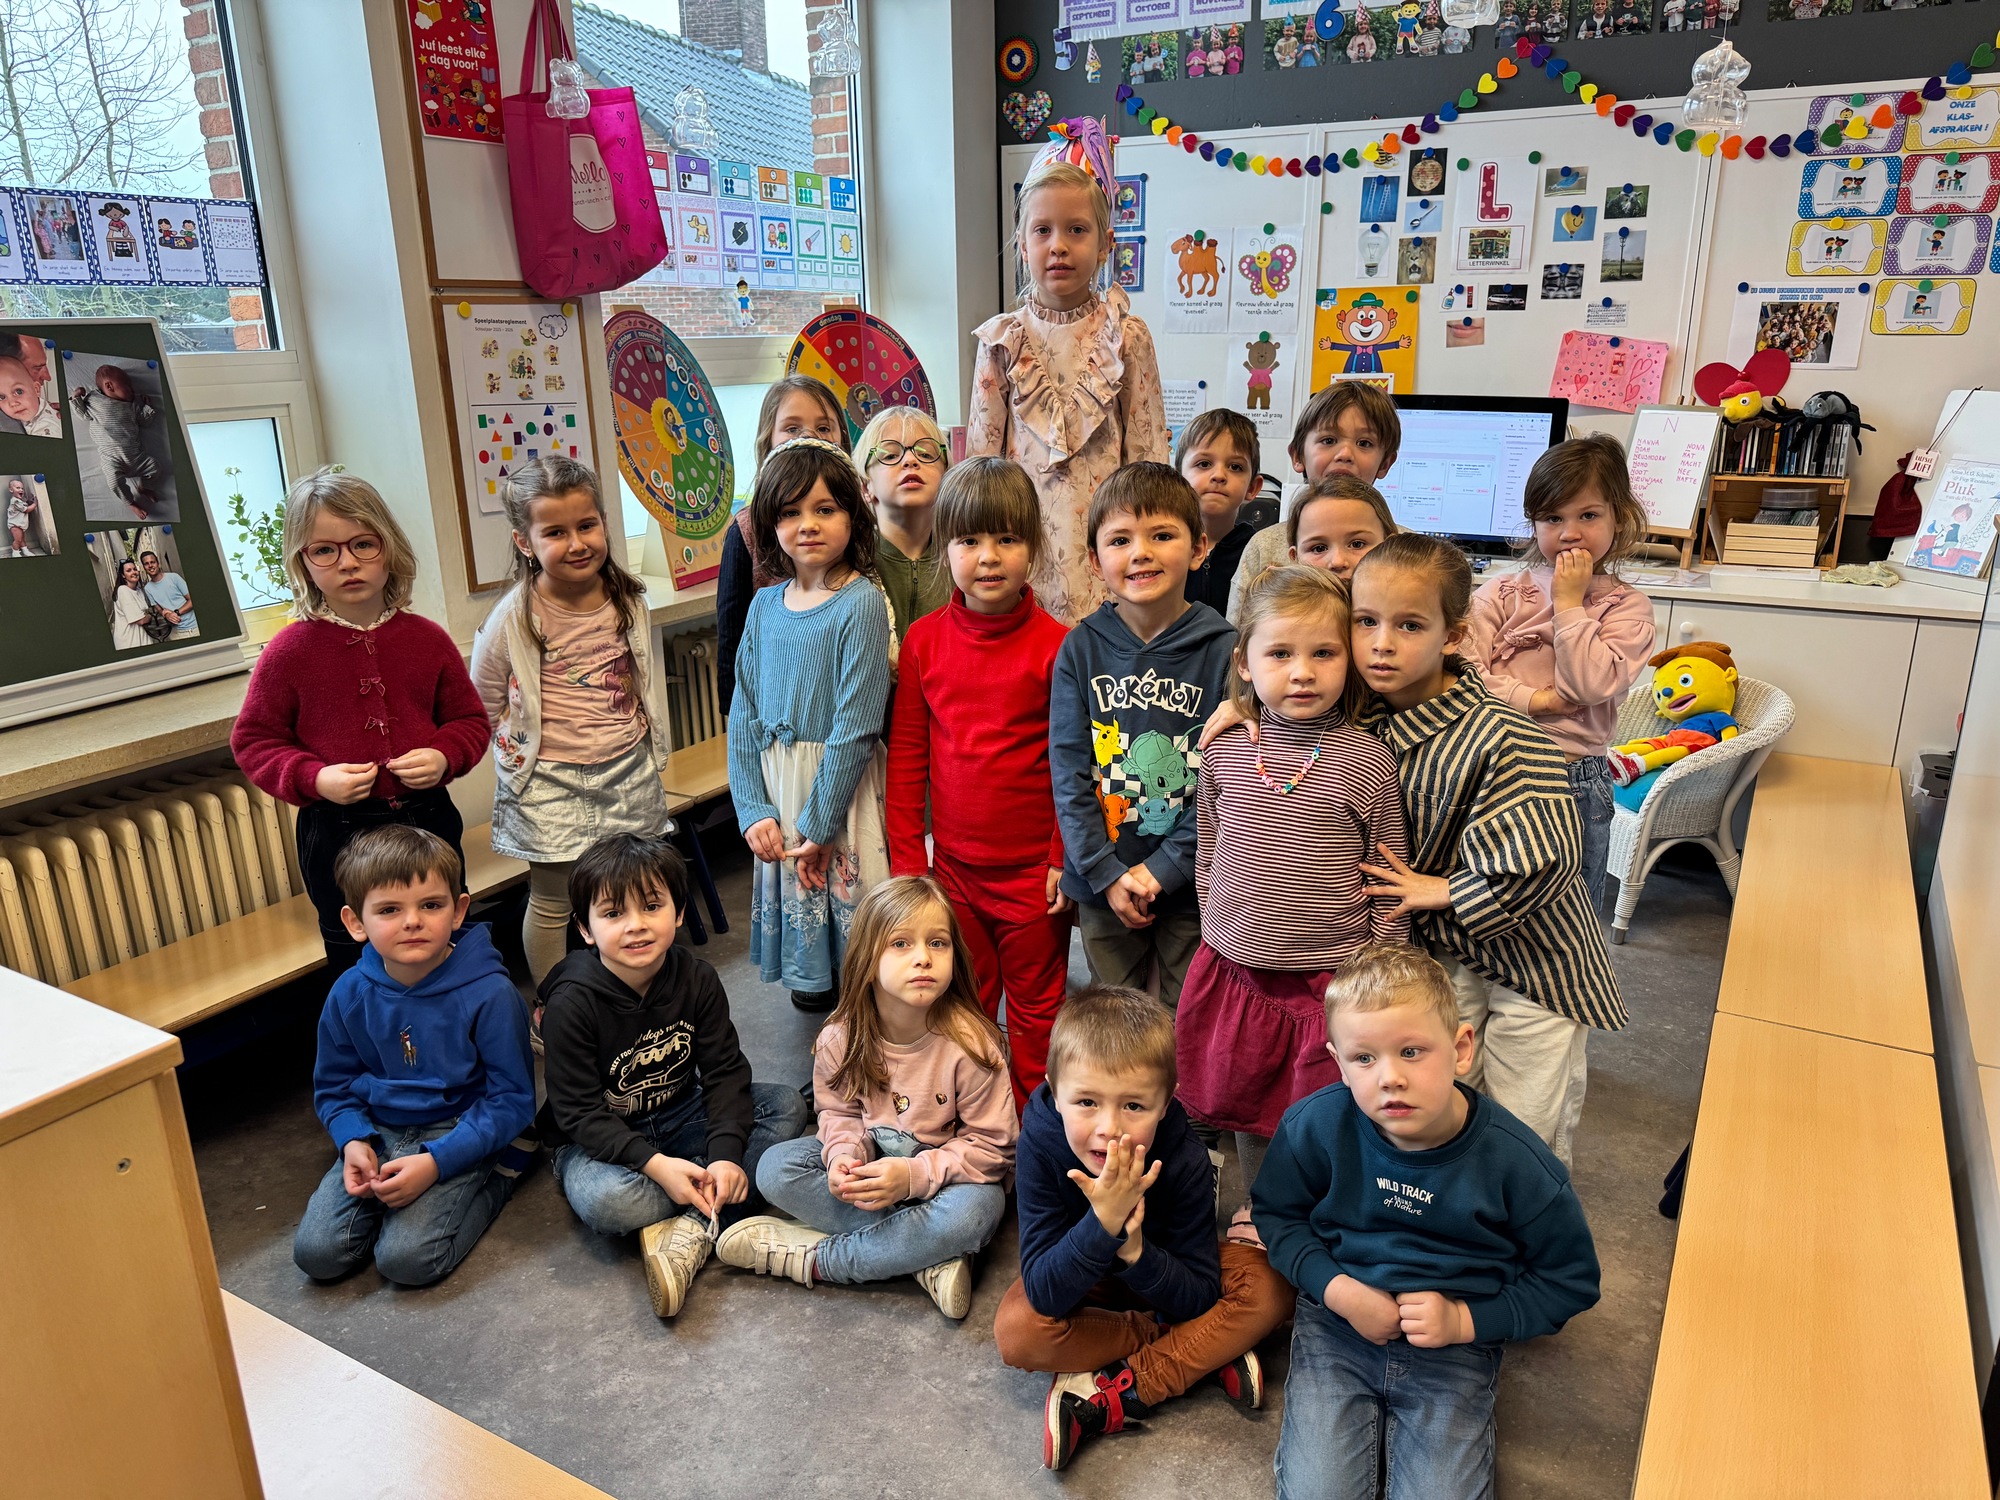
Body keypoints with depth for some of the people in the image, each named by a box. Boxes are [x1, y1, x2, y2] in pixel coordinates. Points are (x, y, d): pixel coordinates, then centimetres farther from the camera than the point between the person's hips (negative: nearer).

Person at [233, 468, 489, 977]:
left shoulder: (427, 639, -3)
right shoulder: (289, 652, -9)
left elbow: (470, 718, 7)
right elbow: (252, 739, -2)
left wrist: (445, 755, -14)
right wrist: (314, 777, -18)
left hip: (429, 820, 2)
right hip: (339, 834, -2)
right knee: (357, 961, 15)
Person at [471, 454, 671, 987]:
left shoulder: (629, 601, -2)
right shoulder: (512, 619, -14)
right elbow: (483, 707, -3)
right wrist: (523, 748, -5)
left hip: (630, 773, 4)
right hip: (551, 785, -4)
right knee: (552, 902, 8)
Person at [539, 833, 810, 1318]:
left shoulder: (695, 978, -10)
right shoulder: (571, 1003, -21)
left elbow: (725, 1070, -10)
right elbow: (579, 1112, -20)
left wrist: (727, 1152, -26)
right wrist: (654, 1164, -32)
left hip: (681, 1116, 5)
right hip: (600, 1138, -4)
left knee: (787, 1105, -14)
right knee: (606, 1201, -38)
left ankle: (691, 1230, -26)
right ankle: (720, 1208, -13)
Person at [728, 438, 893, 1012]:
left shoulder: (861, 603, -12)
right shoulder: (765, 605, 4)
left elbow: (856, 725, -16)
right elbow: (744, 714, 3)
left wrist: (818, 820, -15)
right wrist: (753, 809, -5)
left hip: (842, 785, -5)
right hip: (776, 785, 5)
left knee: (850, 891, 4)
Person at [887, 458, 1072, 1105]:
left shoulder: (1055, 645, -12)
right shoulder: (924, 640, -1)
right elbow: (905, 756, 4)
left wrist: (1066, 858, -7)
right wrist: (907, 858, 2)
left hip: (1032, 873, -3)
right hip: (953, 867, 3)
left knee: (1035, 1012, 14)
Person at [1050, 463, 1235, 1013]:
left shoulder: (1222, 650, -8)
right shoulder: (1080, 649, -2)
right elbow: (1068, 771, -3)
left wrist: (1164, 870, -13)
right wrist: (1106, 873, -9)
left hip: (1191, 885, -1)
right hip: (1102, 884, 2)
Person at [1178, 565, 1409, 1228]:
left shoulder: (1366, 760, -11)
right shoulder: (1223, 750, -3)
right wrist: (1216, 932, 12)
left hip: (1333, 978, -3)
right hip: (1236, 969, 3)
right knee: (1244, 1099, 20)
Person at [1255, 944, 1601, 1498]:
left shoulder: (1515, 1161, -17)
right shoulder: (1316, 1125, -15)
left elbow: (1570, 1281, -2)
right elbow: (1278, 1214, 2)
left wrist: (1467, 1320, -14)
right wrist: (1337, 1290, -14)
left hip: (1455, 1346, 0)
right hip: (1339, 1322, 1)